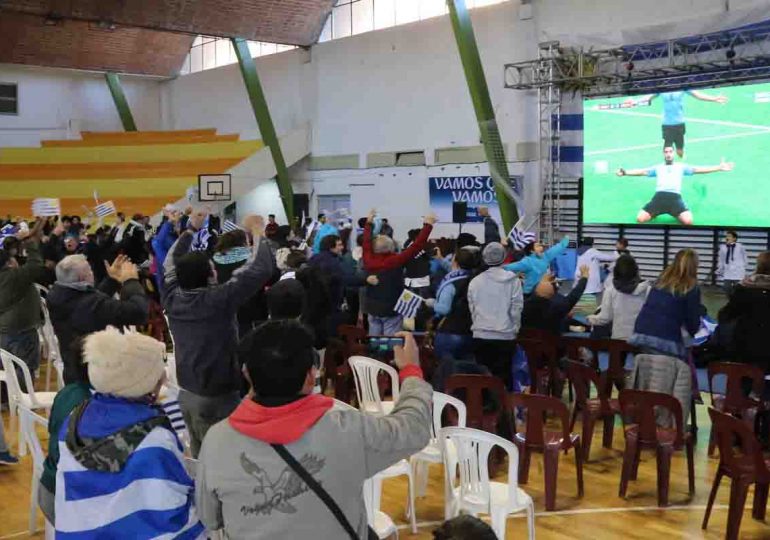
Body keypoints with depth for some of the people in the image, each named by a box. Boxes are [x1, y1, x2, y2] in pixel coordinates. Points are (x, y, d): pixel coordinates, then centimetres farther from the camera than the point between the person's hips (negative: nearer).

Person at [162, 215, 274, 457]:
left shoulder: (172, 297, -2)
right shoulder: (219, 300, -20)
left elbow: (172, 262, 18)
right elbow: (262, 269, -20)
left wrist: (190, 229, 23)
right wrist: (259, 234, -7)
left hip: (186, 393, 7)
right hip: (216, 397, -7)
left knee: (199, 454, 17)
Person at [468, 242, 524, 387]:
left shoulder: (475, 281, 0)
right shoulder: (513, 280, -6)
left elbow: (472, 308, 5)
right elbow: (516, 308, -4)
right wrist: (515, 328, 10)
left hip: (481, 336, 2)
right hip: (505, 336, -2)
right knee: (503, 376, 4)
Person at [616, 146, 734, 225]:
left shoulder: (681, 167, 25)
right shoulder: (658, 168, 27)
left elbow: (698, 169, 18)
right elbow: (642, 171, 18)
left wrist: (719, 168, 8)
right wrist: (625, 172, 3)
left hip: (675, 197, -1)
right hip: (659, 196, 1)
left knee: (688, 221, -28)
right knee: (640, 219, -22)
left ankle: (676, 214, 4)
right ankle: (654, 213, 8)